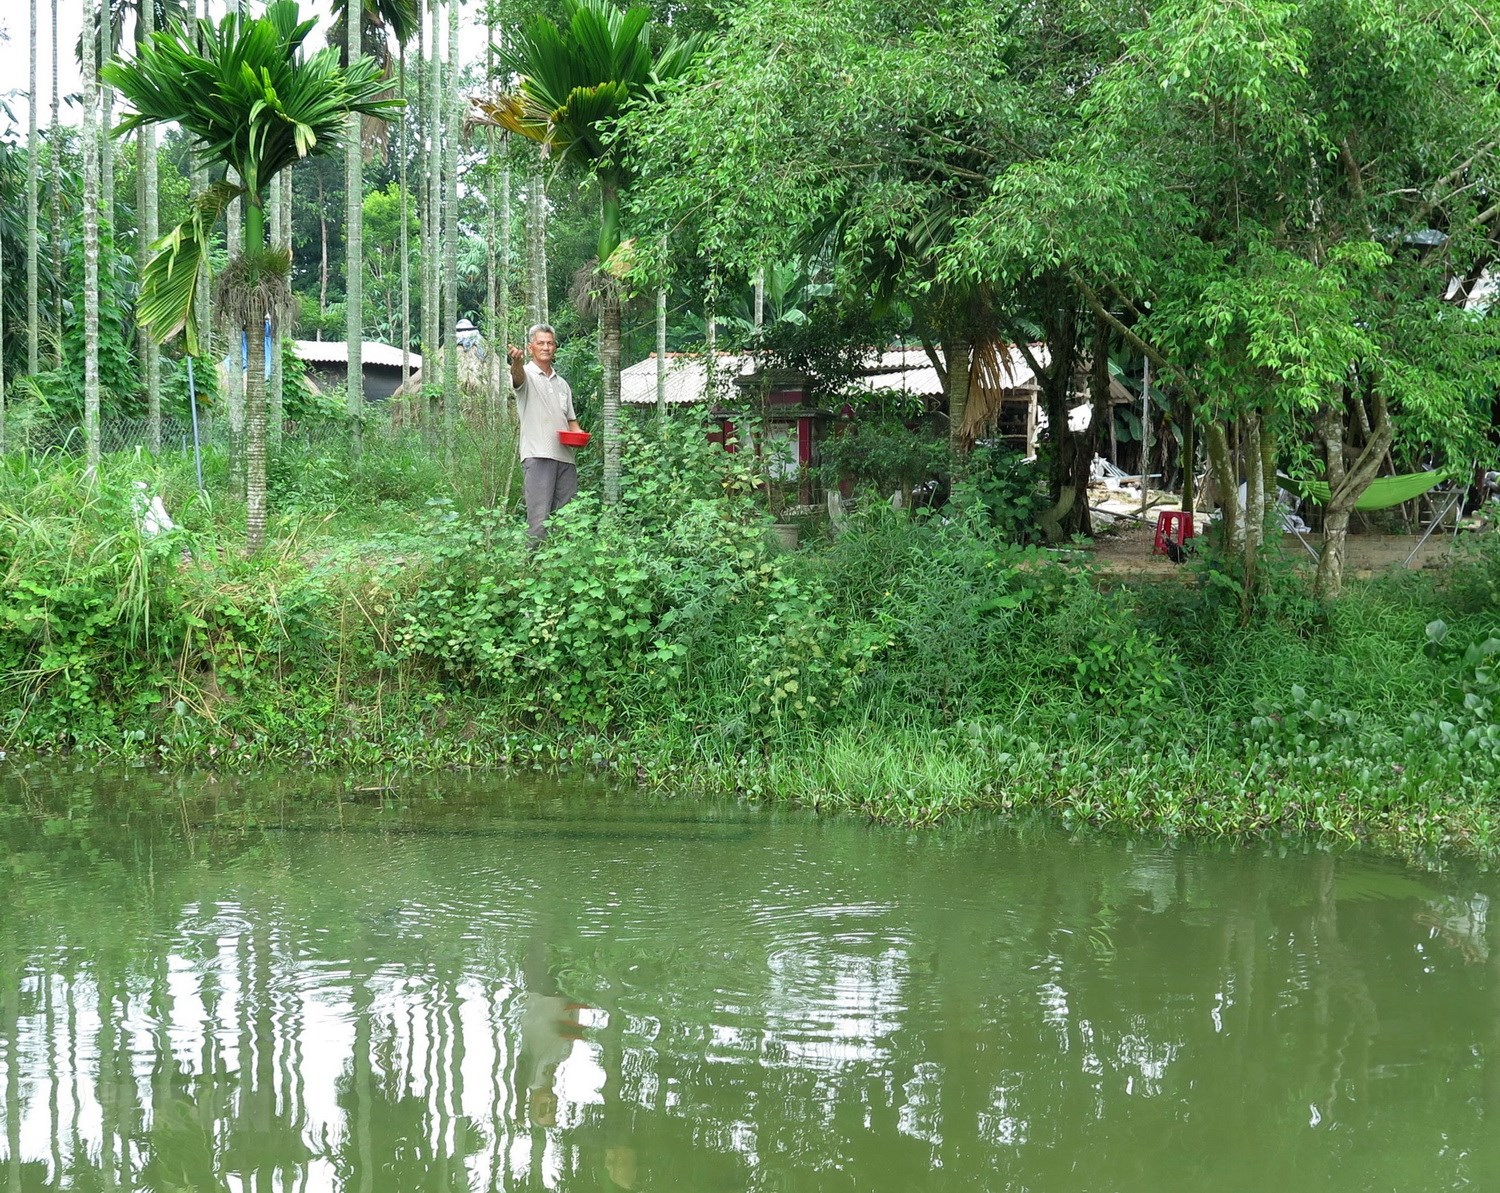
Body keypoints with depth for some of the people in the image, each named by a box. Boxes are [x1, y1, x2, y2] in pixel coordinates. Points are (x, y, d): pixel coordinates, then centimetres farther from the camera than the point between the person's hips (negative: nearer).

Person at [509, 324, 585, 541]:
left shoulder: (562, 384, 23)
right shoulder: (526, 375, 3)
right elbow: (517, 376, -22)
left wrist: (578, 433, 5)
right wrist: (516, 360, -46)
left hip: (565, 456, 6)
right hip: (538, 455, -6)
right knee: (539, 517, -13)